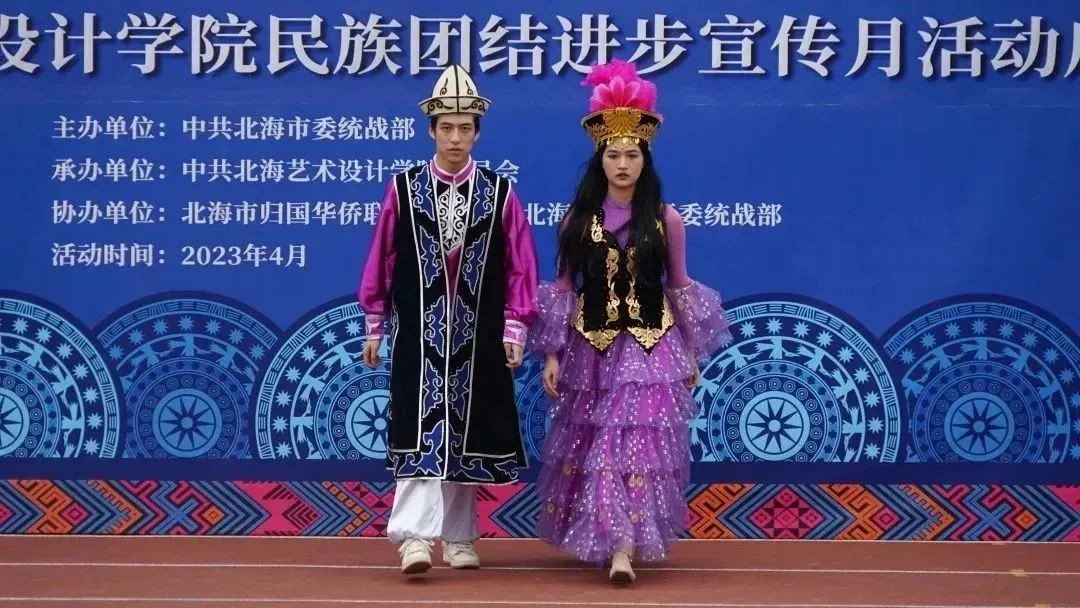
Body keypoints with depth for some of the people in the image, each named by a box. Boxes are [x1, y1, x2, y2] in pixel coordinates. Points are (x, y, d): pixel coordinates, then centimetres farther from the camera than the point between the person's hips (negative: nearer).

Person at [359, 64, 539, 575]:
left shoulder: (500, 195, 0)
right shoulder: (403, 190, -1)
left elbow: (519, 268, 3)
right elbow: (381, 260, 4)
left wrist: (515, 329, -2)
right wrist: (374, 326, 5)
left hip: (478, 340, 2)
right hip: (419, 336, -1)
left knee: (467, 435, 8)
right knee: (421, 431, -10)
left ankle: (458, 537, 18)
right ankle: (415, 536, -17)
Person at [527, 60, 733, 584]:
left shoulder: (666, 219, 0)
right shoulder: (578, 218, 1)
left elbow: (679, 286, 7)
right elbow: (562, 287, 4)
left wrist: (692, 353, 10)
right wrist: (552, 354, 0)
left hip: (650, 347, -1)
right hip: (591, 347, 2)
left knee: (637, 442, -10)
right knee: (591, 444, 7)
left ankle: (623, 549, -13)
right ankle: (603, 539, 23)